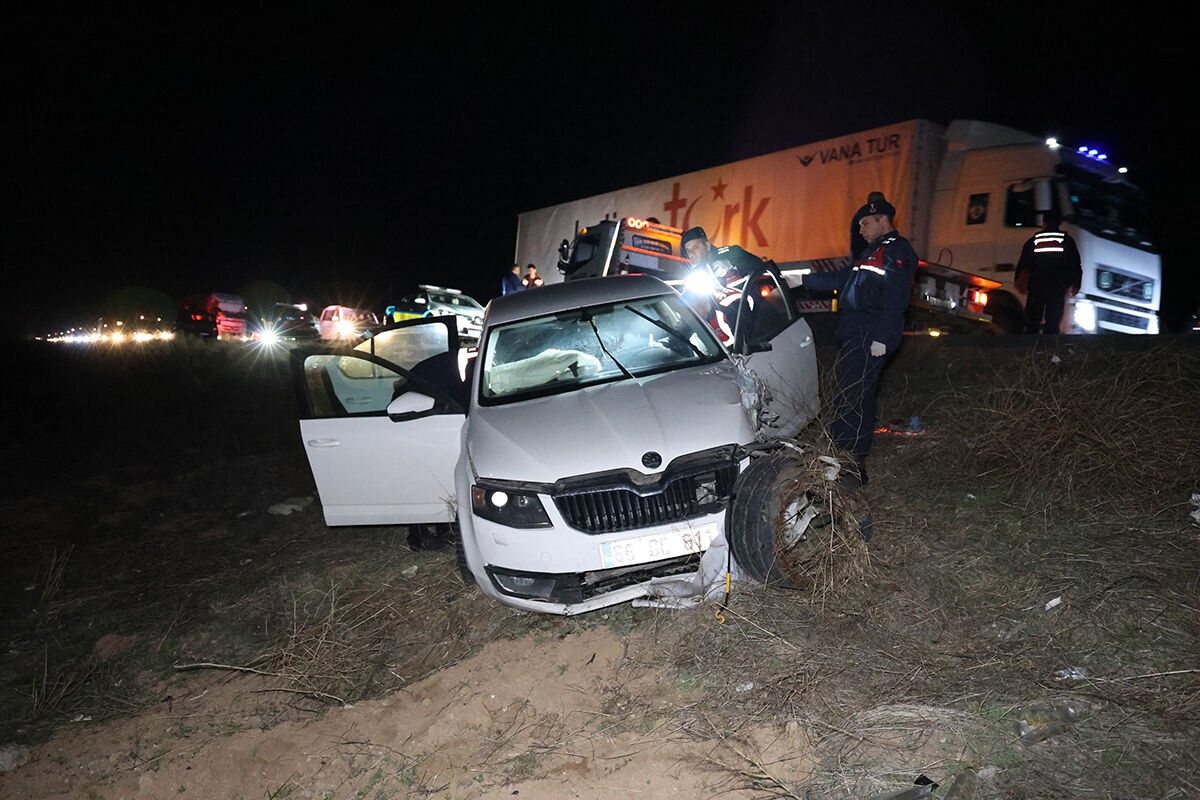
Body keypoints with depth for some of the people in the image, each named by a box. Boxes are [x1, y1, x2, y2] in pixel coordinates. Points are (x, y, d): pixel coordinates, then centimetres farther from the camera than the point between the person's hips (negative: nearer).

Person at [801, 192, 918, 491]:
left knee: (854, 401, -13)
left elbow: (896, 299, -17)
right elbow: (841, 278, 33)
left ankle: (855, 468, -10)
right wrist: (802, 281, 29)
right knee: (849, 398, 11)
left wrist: (881, 337, -24)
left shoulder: (897, 251, -7)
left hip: (870, 340, -10)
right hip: (854, 337, 10)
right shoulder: (872, 251, 26)